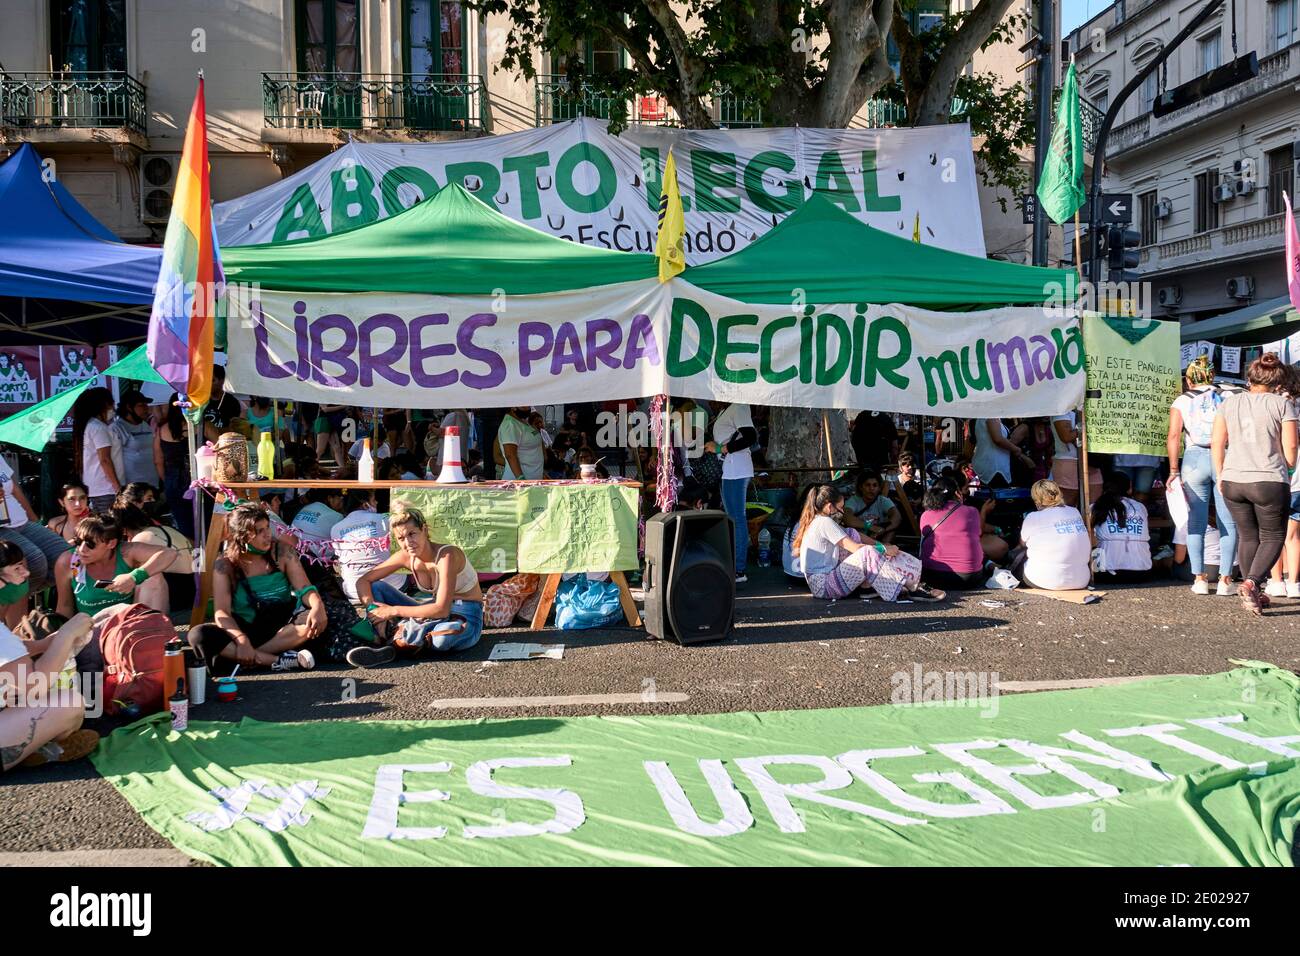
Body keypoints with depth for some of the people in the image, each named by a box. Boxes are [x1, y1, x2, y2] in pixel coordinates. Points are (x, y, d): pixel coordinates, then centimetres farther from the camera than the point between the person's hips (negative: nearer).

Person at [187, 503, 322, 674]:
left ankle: (240, 657, -27)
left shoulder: (282, 552, -2)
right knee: (198, 635, -27)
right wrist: (242, 639, -34)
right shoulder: (225, 565, -6)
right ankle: (277, 661, -35)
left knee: (317, 620, -30)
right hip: (244, 630, 0)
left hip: (283, 627, 1)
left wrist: (318, 606, -32)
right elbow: (222, 612, -15)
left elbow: (305, 589, -8)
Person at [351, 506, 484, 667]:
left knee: (443, 637, -44)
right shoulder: (405, 557, -6)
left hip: (465, 618, -6)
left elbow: (442, 610, -31)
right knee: (375, 587, -4)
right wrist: (372, 609, -20)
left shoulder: (447, 555, -25)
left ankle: (398, 642, -17)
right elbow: (363, 581, 0)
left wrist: (394, 611, -26)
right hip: (433, 614, 6)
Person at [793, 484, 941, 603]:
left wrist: (882, 545, 8)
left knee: (851, 534, 6)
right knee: (867, 554, -24)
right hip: (823, 586, -10)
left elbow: (856, 538, 18)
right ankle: (912, 588, -20)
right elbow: (855, 548, -15)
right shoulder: (825, 522, -11)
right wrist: (883, 549, -5)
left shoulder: (817, 521, 18)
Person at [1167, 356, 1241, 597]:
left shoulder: (1182, 401, 6)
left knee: (1196, 522, 7)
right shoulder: (1229, 395, 9)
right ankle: (1225, 579, 3)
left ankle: (1199, 579, 6)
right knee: (1228, 522, 5)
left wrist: (1174, 471, -4)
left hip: (1194, 459, 0)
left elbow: (1173, 437, -4)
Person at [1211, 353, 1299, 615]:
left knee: (1247, 536, 15)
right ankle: (1252, 582, -10)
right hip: (1270, 482, -4)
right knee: (1273, 536, 10)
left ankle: (1253, 594, 18)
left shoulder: (1229, 403, 6)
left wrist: (1220, 475, 14)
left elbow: (1216, 443, 6)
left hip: (1232, 481, 4)